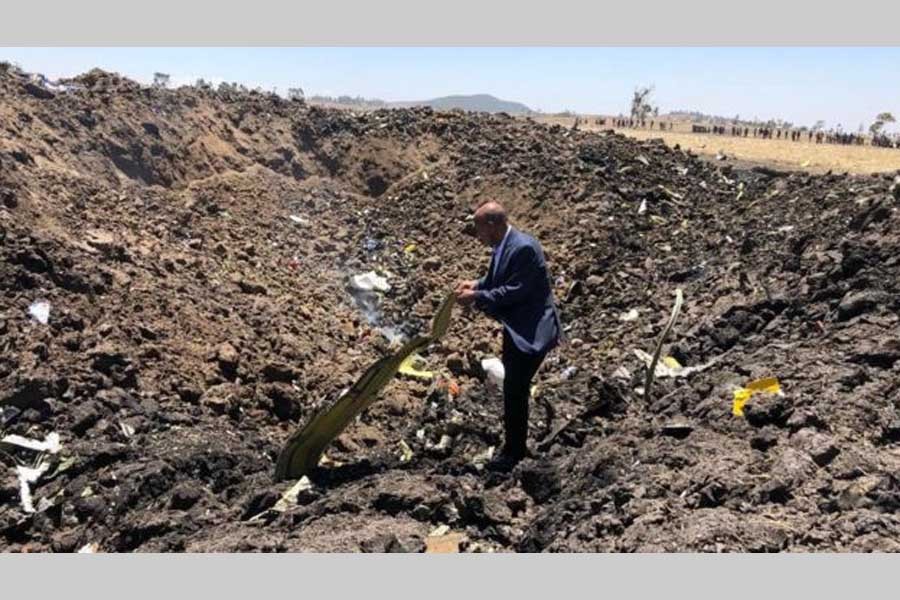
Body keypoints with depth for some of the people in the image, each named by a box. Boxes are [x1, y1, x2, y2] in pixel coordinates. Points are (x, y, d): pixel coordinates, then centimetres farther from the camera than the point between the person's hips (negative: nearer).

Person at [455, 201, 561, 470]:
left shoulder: (523, 247, -23)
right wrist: (477, 284, 0)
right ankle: (517, 445, 35)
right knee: (514, 388, 19)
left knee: (515, 389, -5)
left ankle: (514, 451, 12)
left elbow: (515, 291, -25)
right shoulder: (503, 246, 5)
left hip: (531, 331, -10)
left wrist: (477, 297, -20)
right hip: (516, 328, 10)